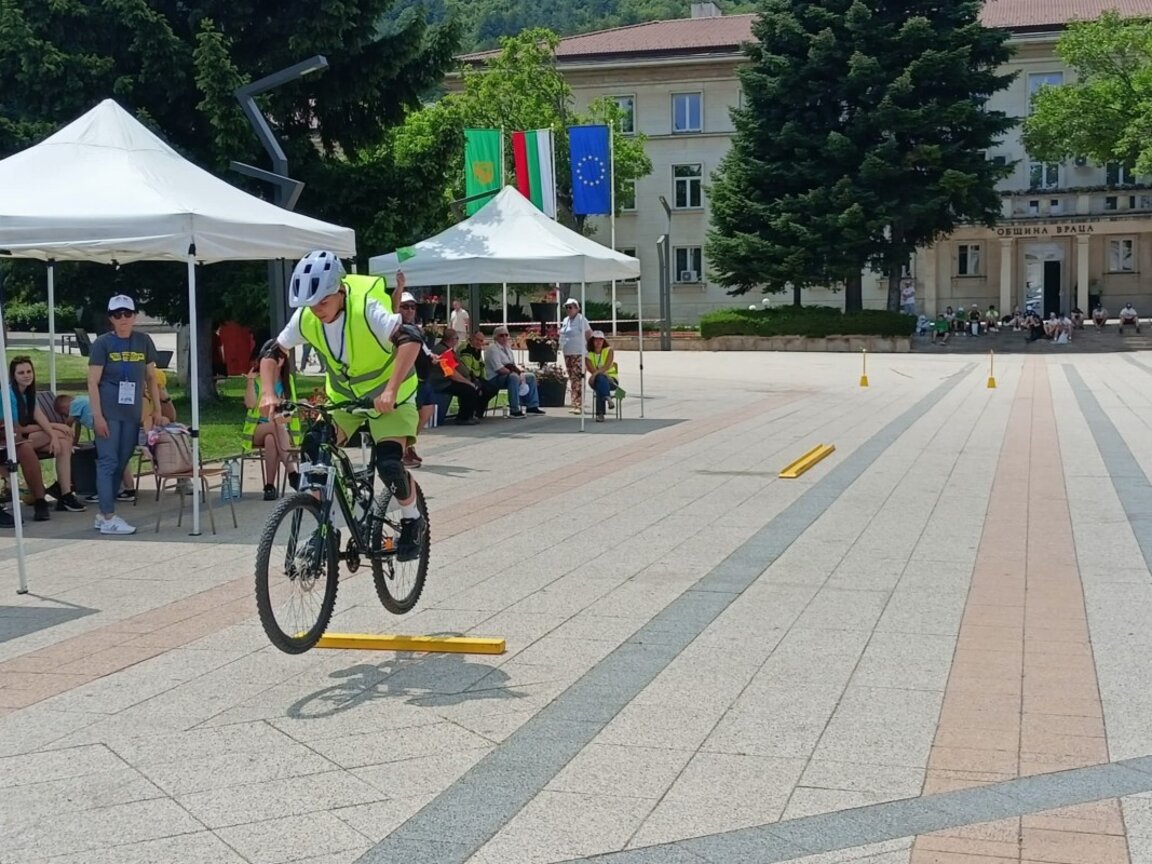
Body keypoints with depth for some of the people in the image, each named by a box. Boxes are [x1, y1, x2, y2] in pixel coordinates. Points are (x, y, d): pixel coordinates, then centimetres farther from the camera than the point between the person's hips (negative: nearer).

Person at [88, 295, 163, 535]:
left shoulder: (144, 341, 9)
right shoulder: (102, 343, -3)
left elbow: (151, 377, 15)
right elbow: (92, 382, -6)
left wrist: (157, 410, 11)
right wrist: (97, 415, -13)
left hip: (133, 414, 5)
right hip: (109, 413, -5)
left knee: (121, 463, 8)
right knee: (108, 462, -5)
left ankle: (103, 514, 17)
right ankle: (108, 518, -5)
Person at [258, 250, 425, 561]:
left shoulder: (366, 308, -30)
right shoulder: (305, 318, -14)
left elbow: (411, 339, -41)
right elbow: (272, 352, -2)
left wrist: (391, 391, -48)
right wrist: (268, 394, -18)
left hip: (388, 396, -5)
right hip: (343, 396, 6)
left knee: (389, 463, -21)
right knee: (312, 453, -11)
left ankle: (412, 519, 6)